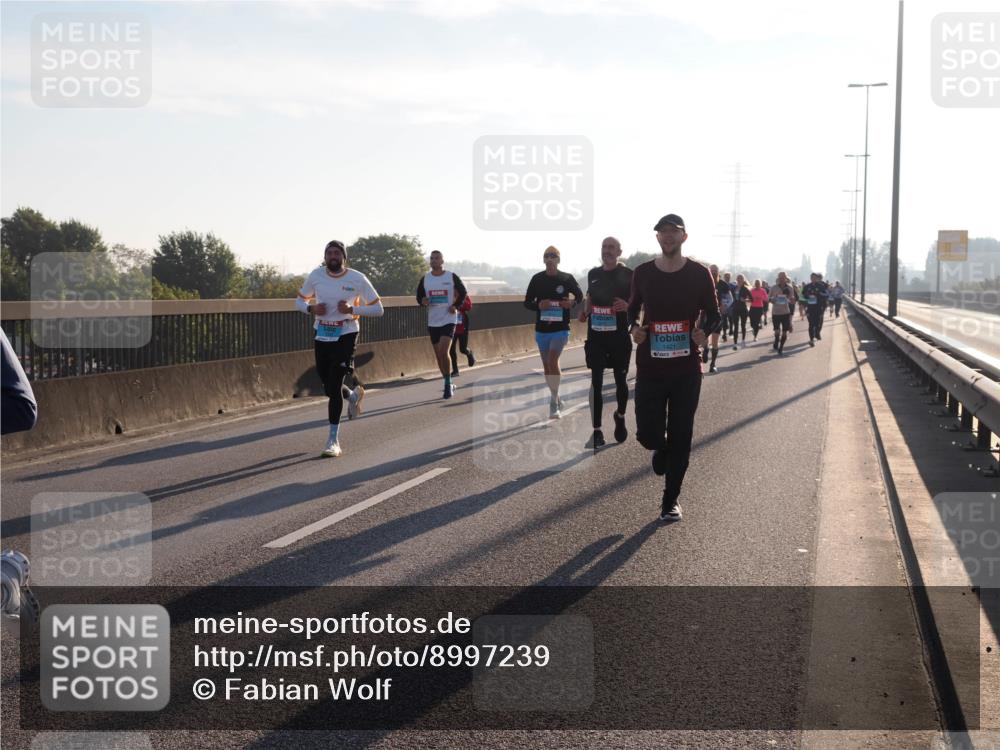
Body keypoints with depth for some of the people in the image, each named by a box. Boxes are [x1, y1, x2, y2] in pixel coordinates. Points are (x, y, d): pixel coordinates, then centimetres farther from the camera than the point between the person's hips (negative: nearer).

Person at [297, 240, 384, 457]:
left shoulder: (357, 279, -9)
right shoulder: (316, 275, -1)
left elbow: (378, 309, -3)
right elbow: (300, 300, 13)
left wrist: (352, 309, -18)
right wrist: (311, 309, -11)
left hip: (346, 335, -4)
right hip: (322, 336, 4)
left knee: (333, 386, -12)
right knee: (327, 385, 11)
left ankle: (333, 440, -4)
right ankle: (353, 396, 47)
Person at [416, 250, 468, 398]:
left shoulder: (452, 277, -4)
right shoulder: (425, 278, 4)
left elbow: (463, 292, 8)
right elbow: (419, 296, 11)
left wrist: (456, 306, -5)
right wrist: (423, 301, -11)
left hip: (448, 319, -4)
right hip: (433, 321, 4)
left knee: (444, 352, -19)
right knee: (438, 355, 8)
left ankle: (448, 384, -10)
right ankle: (448, 385, 22)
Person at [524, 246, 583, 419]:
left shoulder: (567, 278, -2)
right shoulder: (537, 279, 1)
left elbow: (579, 295, 11)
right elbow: (527, 302, 5)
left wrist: (572, 303, -12)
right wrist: (539, 305, -16)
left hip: (560, 328, -3)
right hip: (541, 329, 4)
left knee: (552, 361, -20)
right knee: (547, 366, 11)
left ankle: (554, 405, -16)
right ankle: (556, 399, 29)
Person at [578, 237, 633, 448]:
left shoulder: (628, 275, -5)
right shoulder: (593, 274, 8)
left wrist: (627, 305, -25)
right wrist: (585, 312, 3)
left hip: (620, 335, -3)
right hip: (596, 335, 3)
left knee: (621, 381, 11)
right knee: (596, 383, -1)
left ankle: (620, 417, 37)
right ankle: (597, 431, 3)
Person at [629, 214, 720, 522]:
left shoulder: (699, 274, -1)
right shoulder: (643, 273, 3)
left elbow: (715, 316, 5)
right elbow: (633, 309, 17)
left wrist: (704, 331, -17)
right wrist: (634, 327, -5)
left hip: (687, 369, -1)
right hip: (650, 367, 1)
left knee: (680, 438, 4)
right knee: (648, 434, -4)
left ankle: (671, 500, 19)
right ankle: (661, 449, 35)